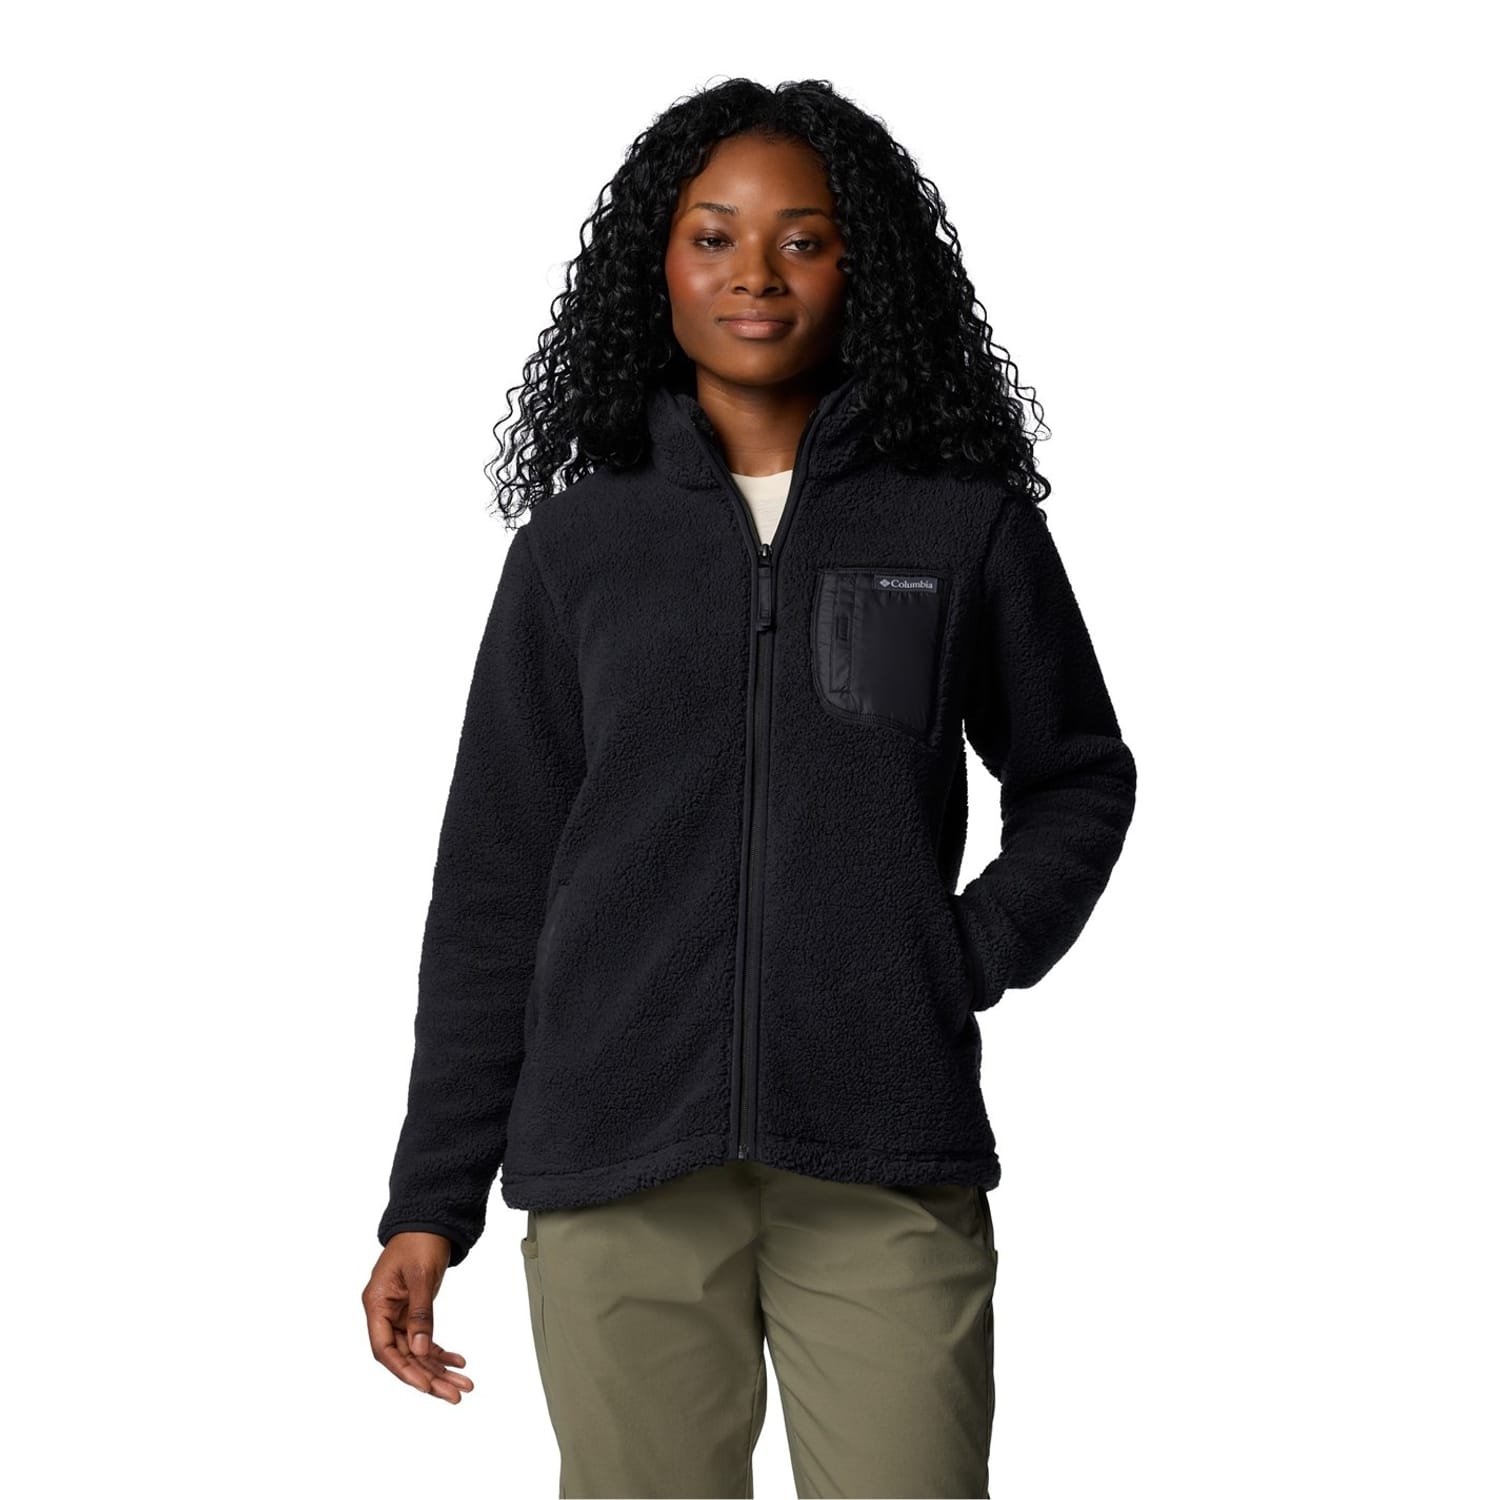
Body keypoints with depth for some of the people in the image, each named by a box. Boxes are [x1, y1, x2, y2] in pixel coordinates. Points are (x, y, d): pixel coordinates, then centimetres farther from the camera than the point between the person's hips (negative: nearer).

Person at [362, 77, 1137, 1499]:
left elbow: (1078, 778, 19)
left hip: (887, 1168, 0)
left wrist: (974, 953, 0)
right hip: (621, 1174, 1)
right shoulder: (577, 544, 9)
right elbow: (491, 884, 9)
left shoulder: (968, 523, 8)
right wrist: (429, 1200, 7)